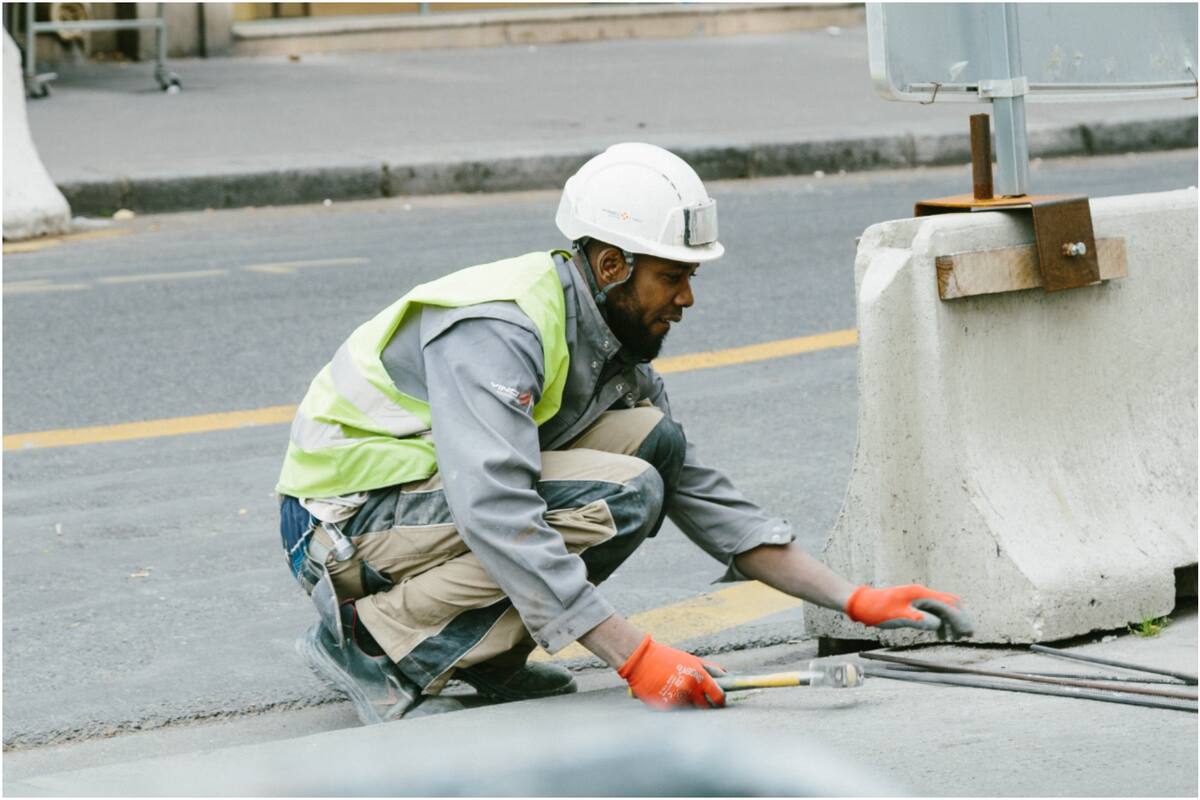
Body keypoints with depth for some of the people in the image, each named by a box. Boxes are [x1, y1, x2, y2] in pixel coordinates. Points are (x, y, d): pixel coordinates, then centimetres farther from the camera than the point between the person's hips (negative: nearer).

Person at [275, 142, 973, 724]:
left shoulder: (613, 344, 5)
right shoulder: (497, 331, -25)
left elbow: (706, 498, 9)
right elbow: (497, 518, -37)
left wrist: (858, 602, 1)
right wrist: (637, 658, -39)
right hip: (344, 524, -9)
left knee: (653, 439, -5)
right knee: (619, 498, -25)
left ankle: (484, 654, -1)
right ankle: (373, 641, -17)